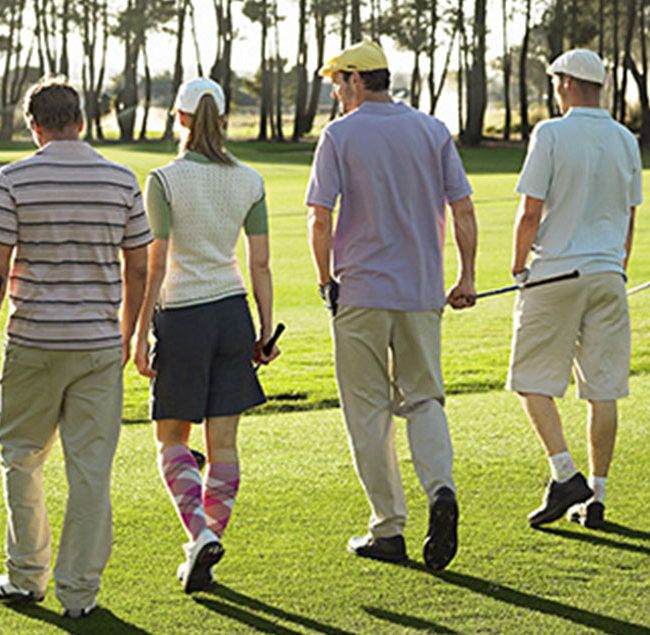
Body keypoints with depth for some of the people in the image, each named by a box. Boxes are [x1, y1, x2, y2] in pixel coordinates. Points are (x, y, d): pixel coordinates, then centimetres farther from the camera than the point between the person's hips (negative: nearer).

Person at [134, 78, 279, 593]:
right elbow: (260, 264, 3)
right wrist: (266, 332, 8)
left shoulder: (165, 181, -10)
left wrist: (141, 334, -6)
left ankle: (201, 533, -10)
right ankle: (203, 558, 11)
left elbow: (155, 265, -11)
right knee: (223, 444, 8)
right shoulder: (249, 182, 2)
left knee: (172, 439, 11)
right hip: (232, 313, 4)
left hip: (180, 317, -4)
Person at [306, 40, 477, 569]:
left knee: (369, 411, 4)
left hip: (361, 292, -3)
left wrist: (326, 281, 4)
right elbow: (462, 209, 3)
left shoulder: (340, 135, -5)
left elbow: (320, 218, -9)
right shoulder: (433, 130, 6)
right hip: (423, 292, 4)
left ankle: (389, 529, 3)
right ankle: (441, 490, -15)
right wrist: (467, 278, 8)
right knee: (423, 399, 11)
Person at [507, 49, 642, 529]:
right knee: (603, 389, 5)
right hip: (607, 274, 5)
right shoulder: (626, 141, 7)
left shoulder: (551, 134, -9)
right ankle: (596, 497, 6)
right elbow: (629, 217, 14)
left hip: (556, 273, -5)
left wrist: (519, 268, 1)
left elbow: (531, 212, -11)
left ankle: (565, 473, -10)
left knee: (533, 380, 5)